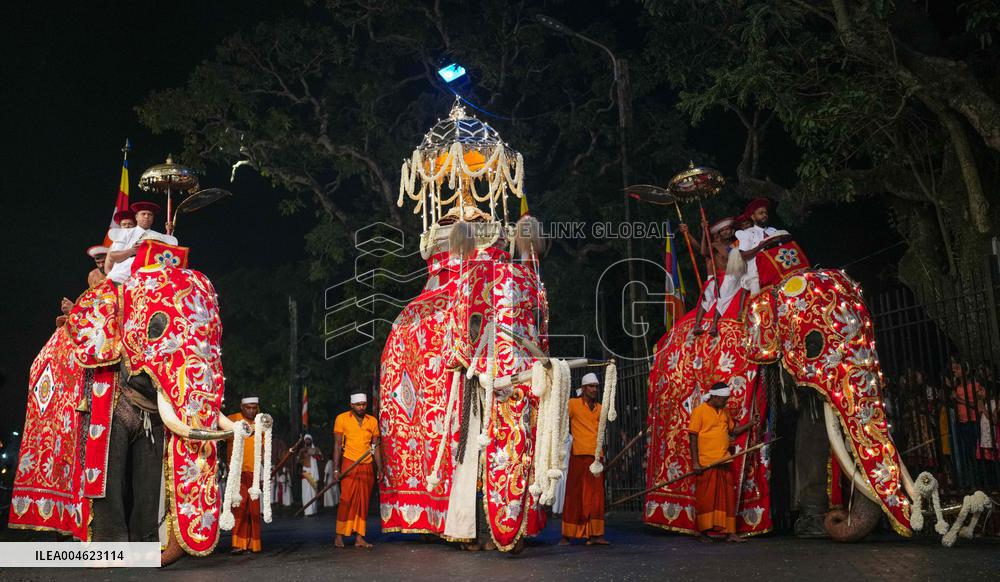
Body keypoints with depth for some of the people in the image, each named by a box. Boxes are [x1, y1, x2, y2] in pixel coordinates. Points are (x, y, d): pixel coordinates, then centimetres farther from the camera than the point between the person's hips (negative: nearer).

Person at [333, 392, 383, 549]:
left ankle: (359, 538, 6)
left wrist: (380, 469, 7)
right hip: (349, 465, -3)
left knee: (363, 501, 2)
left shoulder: (372, 421, 10)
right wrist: (336, 469, -6)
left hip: (367, 466, 3)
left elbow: (375, 447, 12)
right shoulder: (342, 418, 1)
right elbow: (337, 444, 0)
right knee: (346, 500, -7)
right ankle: (339, 536, 3)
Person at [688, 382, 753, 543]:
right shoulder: (699, 411, -7)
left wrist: (750, 424, 9)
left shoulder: (725, 412, 14)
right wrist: (695, 462, -14)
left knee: (727, 498, 6)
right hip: (706, 463, -6)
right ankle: (701, 532, 12)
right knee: (705, 498, 1)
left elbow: (732, 431, 22)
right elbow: (693, 437, -9)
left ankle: (730, 532, 12)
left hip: (723, 462, 6)